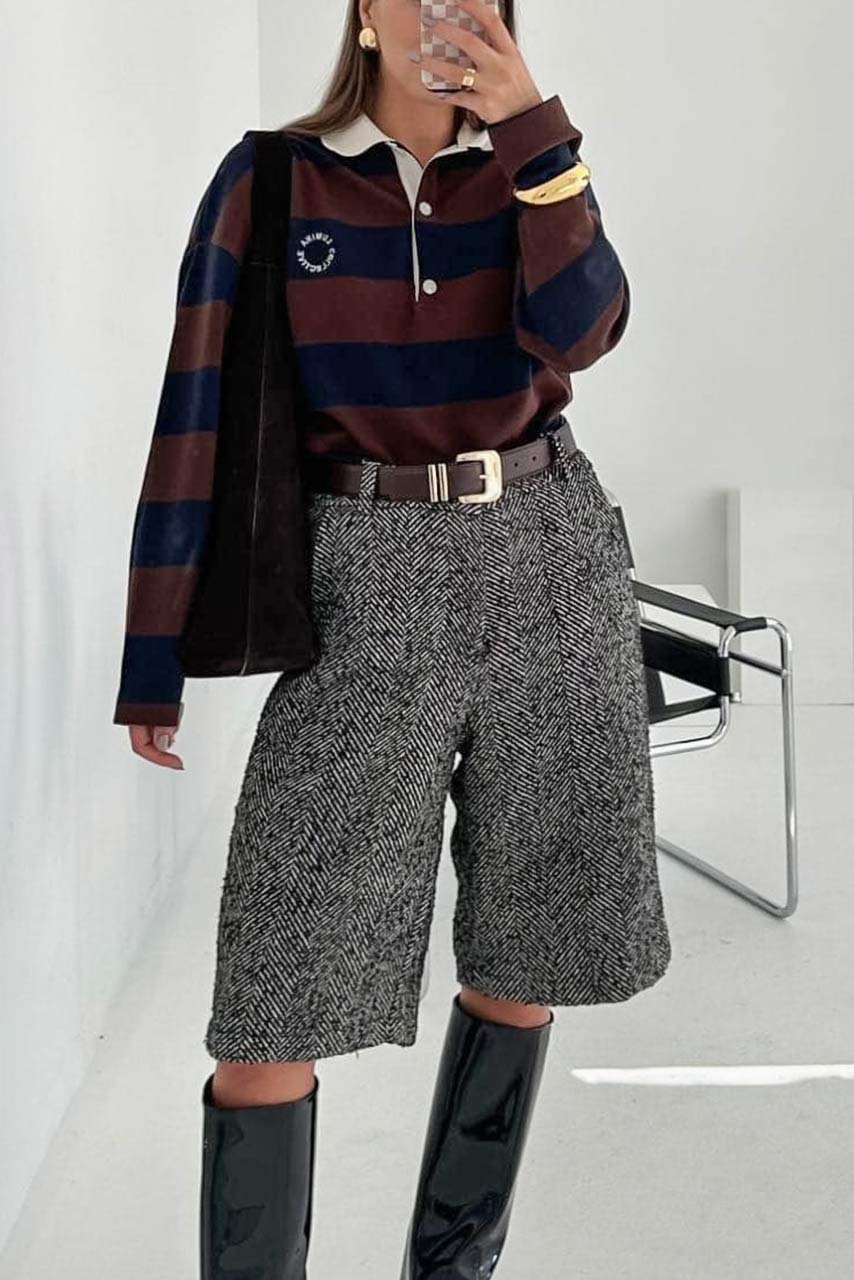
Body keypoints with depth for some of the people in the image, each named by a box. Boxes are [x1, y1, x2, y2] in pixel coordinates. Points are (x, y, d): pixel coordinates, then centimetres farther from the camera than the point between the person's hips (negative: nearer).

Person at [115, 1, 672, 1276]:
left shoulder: (536, 167, 7)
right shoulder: (268, 182, -1)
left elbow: (579, 330, -12)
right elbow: (200, 412, -3)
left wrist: (531, 128, -19)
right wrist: (155, 662, -6)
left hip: (550, 570, 3)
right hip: (370, 588, -3)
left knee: (524, 946, 11)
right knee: (281, 989, -10)